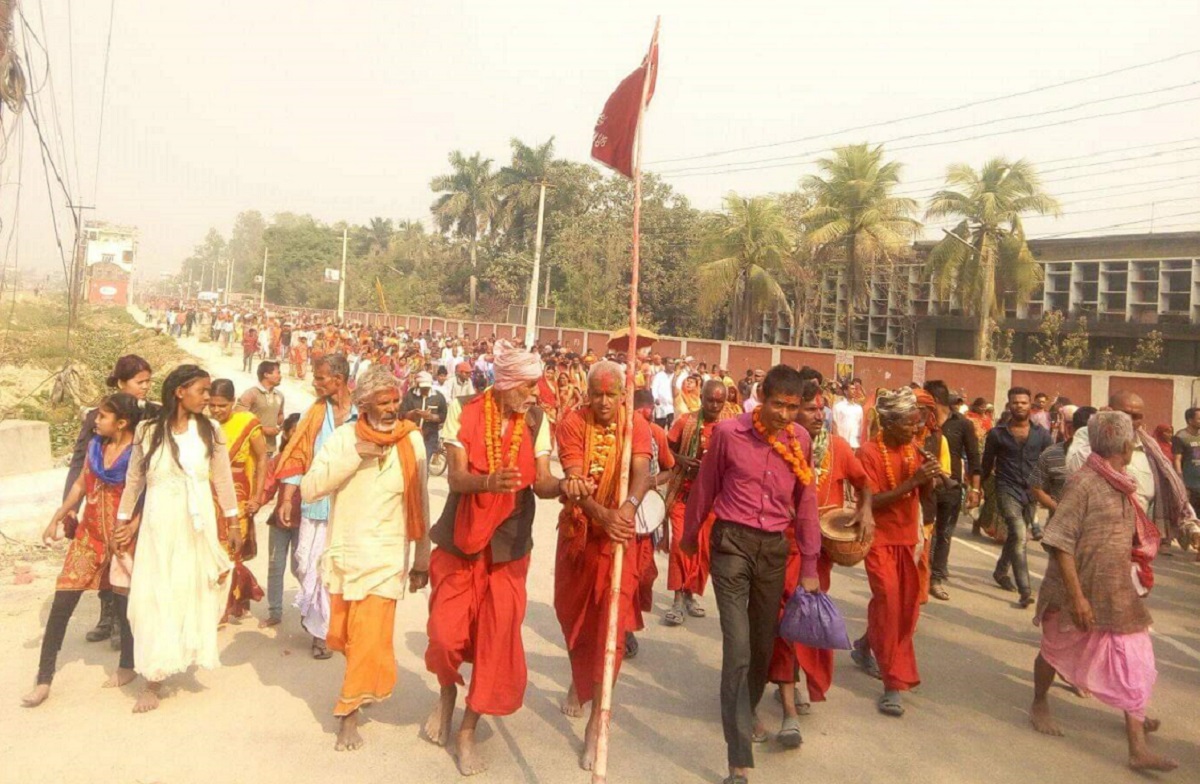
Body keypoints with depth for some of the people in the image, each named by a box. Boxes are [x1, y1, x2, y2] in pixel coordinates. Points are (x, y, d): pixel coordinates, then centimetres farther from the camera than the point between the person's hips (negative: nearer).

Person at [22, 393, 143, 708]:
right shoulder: (95, 445, 3)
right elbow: (81, 484, 14)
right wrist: (57, 519, 14)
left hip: (123, 539, -5)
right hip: (89, 535, 5)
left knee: (124, 604, 8)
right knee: (61, 604, 2)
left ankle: (127, 665, 30)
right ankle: (44, 678, 12)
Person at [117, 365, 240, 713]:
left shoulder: (210, 430, 0)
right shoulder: (148, 431, -2)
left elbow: (223, 480, 5)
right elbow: (133, 481, 7)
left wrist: (232, 524, 6)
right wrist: (122, 522, 11)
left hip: (198, 524, 1)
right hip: (159, 525, -1)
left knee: (195, 593, 8)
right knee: (156, 597, 1)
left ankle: (186, 655, 26)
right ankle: (153, 680, 8)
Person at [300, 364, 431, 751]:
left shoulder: (412, 440, -7)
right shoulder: (344, 437, -6)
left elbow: (421, 505, 0)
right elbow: (308, 489, -15)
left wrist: (422, 560, 4)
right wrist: (354, 457, -23)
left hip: (385, 556, -2)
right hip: (344, 552, 2)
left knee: (369, 636, -7)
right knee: (343, 635, 16)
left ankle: (349, 711, 12)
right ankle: (365, 685, 44)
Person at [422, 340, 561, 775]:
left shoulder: (536, 422, -4)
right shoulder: (463, 414, -11)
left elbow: (541, 482, -10)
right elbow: (457, 479, -19)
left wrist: (563, 486, -33)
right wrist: (489, 481, -41)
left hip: (508, 545, 1)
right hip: (461, 538, -1)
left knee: (497, 640, 2)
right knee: (446, 632, 2)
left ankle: (467, 731, 21)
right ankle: (447, 692, 37)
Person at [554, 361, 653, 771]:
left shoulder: (637, 426, -7)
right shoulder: (572, 424, -11)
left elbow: (641, 471, -23)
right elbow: (574, 480, -22)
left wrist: (629, 505, -45)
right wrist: (602, 514, -40)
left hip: (619, 535, -1)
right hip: (577, 530, 2)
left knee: (612, 623, -5)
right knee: (572, 612, 19)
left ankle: (596, 722, 6)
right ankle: (579, 680, 48)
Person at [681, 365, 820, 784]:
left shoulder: (801, 439, -1)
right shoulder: (728, 432, -10)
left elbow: (806, 503, 5)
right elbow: (705, 488, 2)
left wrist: (809, 566, 8)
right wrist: (689, 537, 13)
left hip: (775, 546, 4)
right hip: (732, 542, -3)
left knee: (763, 641, 18)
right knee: (737, 647, -8)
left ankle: (748, 710, 47)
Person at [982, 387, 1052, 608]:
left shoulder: (1041, 434, 4)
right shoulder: (997, 434, -1)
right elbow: (986, 465, 7)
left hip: (1032, 491, 3)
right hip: (1008, 490, -3)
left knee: (1014, 536, 16)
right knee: (1019, 536, -16)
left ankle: (1001, 571, 40)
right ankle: (1025, 590, -15)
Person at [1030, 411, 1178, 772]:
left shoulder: (1120, 484, 6)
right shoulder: (1084, 483, -19)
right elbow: (1059, 541, -23)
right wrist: (1076, 596, -25)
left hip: (1119, 594, 7)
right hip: (1080, 593, -7)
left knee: (1134, 667, 5)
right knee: (1057, 651, 14)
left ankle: (1138, 747, 15)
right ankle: (1040, 704, 38)